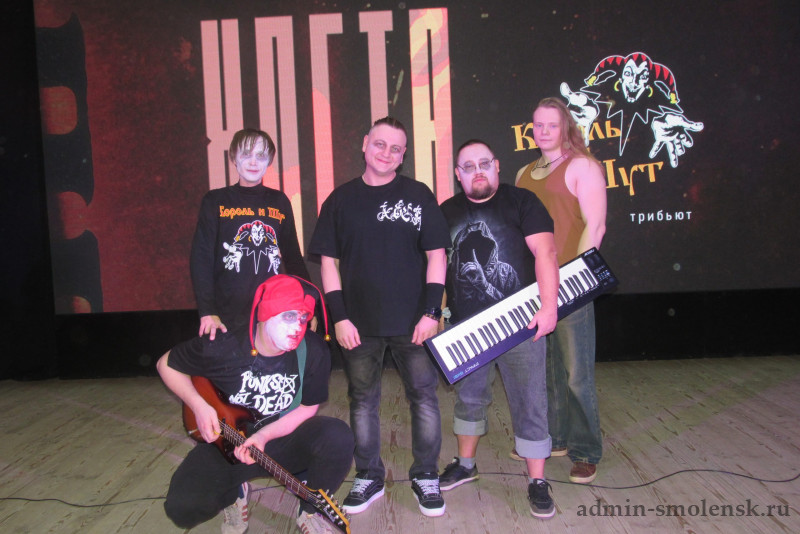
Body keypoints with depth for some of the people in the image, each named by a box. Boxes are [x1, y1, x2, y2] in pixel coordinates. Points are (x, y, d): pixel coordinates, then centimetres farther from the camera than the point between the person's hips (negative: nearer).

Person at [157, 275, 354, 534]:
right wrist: (199, 406, -14)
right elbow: (166, 364, -2)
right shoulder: (221, 348, -20)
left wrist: (264, 436, -22)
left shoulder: (313, 352, -18)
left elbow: (307, 408, -7)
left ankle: (309, 511, -1)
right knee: (182, 508, -22)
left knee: (338, 437, -30)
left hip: (284, 437, 1)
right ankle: (235, 492, 14)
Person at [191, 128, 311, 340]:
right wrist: (207, 312, -12)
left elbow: (293, 258, 17)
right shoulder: (216, 201, 4)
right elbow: (201, 258, -1)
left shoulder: (279, 201, 11)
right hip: (229, 320, -2)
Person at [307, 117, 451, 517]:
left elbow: (436, 255, 1)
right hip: (359, 325, 1)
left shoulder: (418, 195, 3)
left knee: (424, 396, 4)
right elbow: (328, 261, 5)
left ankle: (425, 477, 22)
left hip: (412, 322, -1)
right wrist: (340, 316, -3)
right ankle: (369, 477, 28)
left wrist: (431, 312, -7)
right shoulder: (340, 200, 6)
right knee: (362, 401, 10)